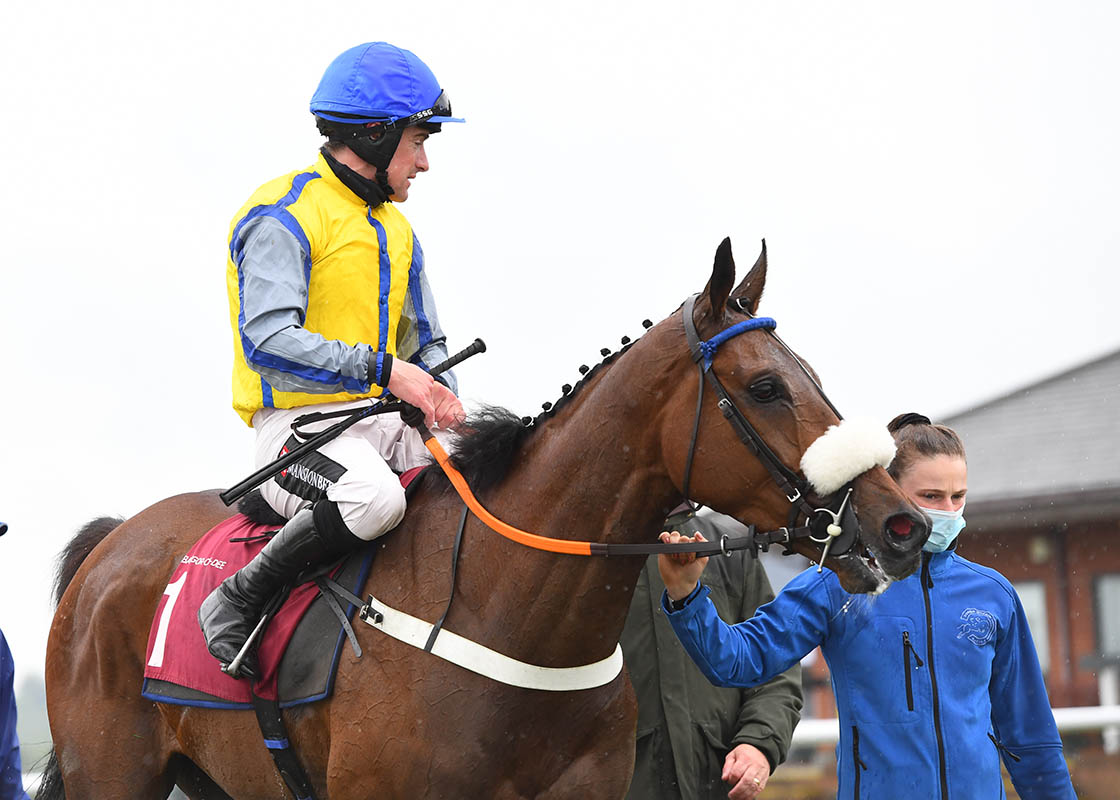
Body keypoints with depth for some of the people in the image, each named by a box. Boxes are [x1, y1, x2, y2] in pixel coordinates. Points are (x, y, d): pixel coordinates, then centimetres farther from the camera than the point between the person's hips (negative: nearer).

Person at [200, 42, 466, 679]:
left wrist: (441, 395, 0)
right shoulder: (283, 217, -9)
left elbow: (427, 342, 25)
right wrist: (381, 368, -27)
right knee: (374, 497, -37)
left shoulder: (395, 230, 20)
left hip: (382, 420, 8)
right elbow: (268, 339, -22)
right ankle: (237, 602, -19)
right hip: (298, 425, -8)